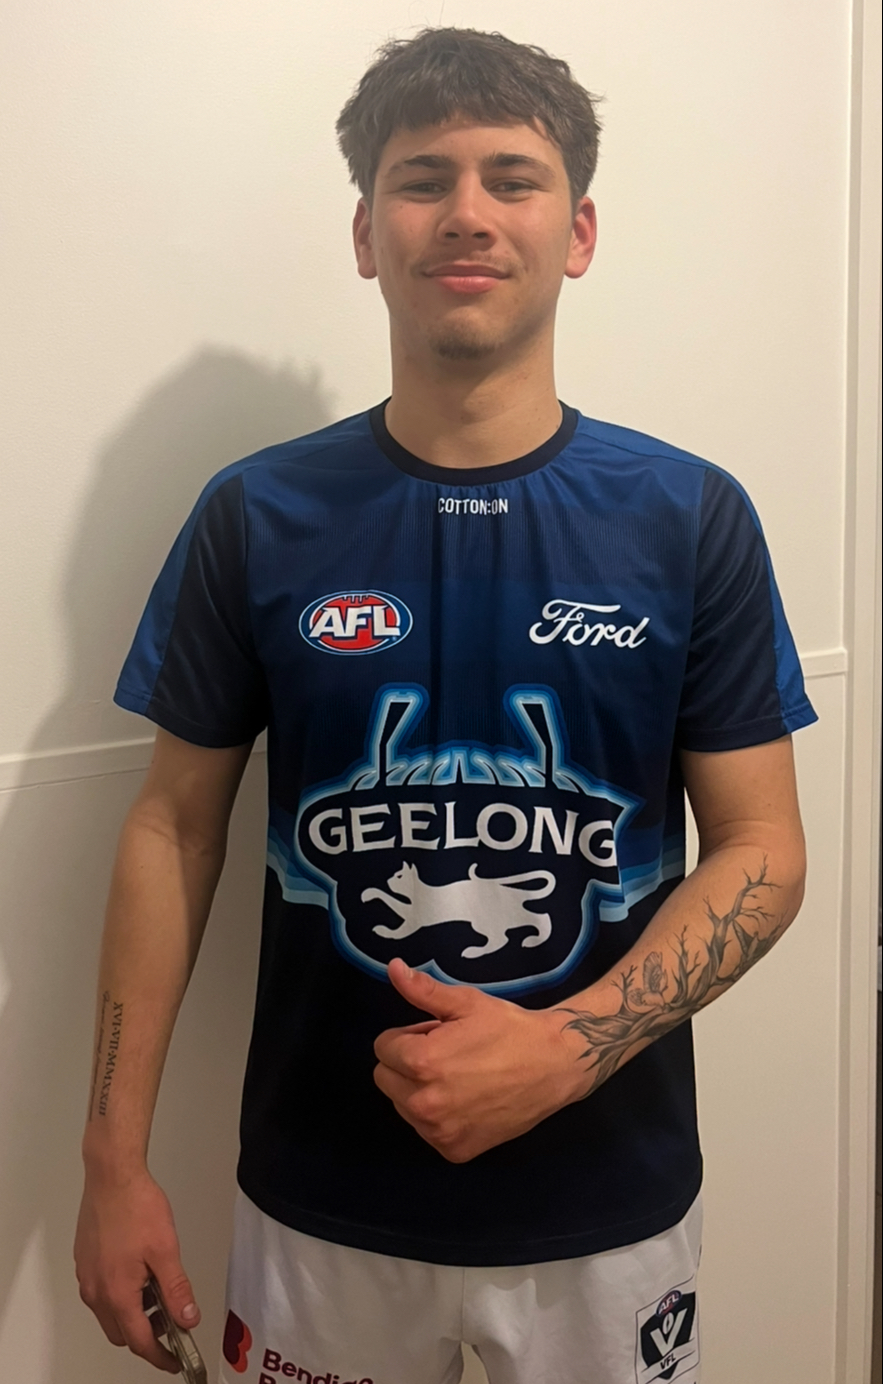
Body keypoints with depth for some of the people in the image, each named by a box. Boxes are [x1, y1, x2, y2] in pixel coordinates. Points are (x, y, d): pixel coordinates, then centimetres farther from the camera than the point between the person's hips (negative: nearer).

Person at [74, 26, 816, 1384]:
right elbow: (175, 827, -1)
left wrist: (565, 1049, -18)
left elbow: (763, 850, -5)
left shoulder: (692, 518, -7)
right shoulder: (256, 517, -6)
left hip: (610, 1201, 0)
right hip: (321, 1200, 1)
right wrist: (115, 1157, -3)